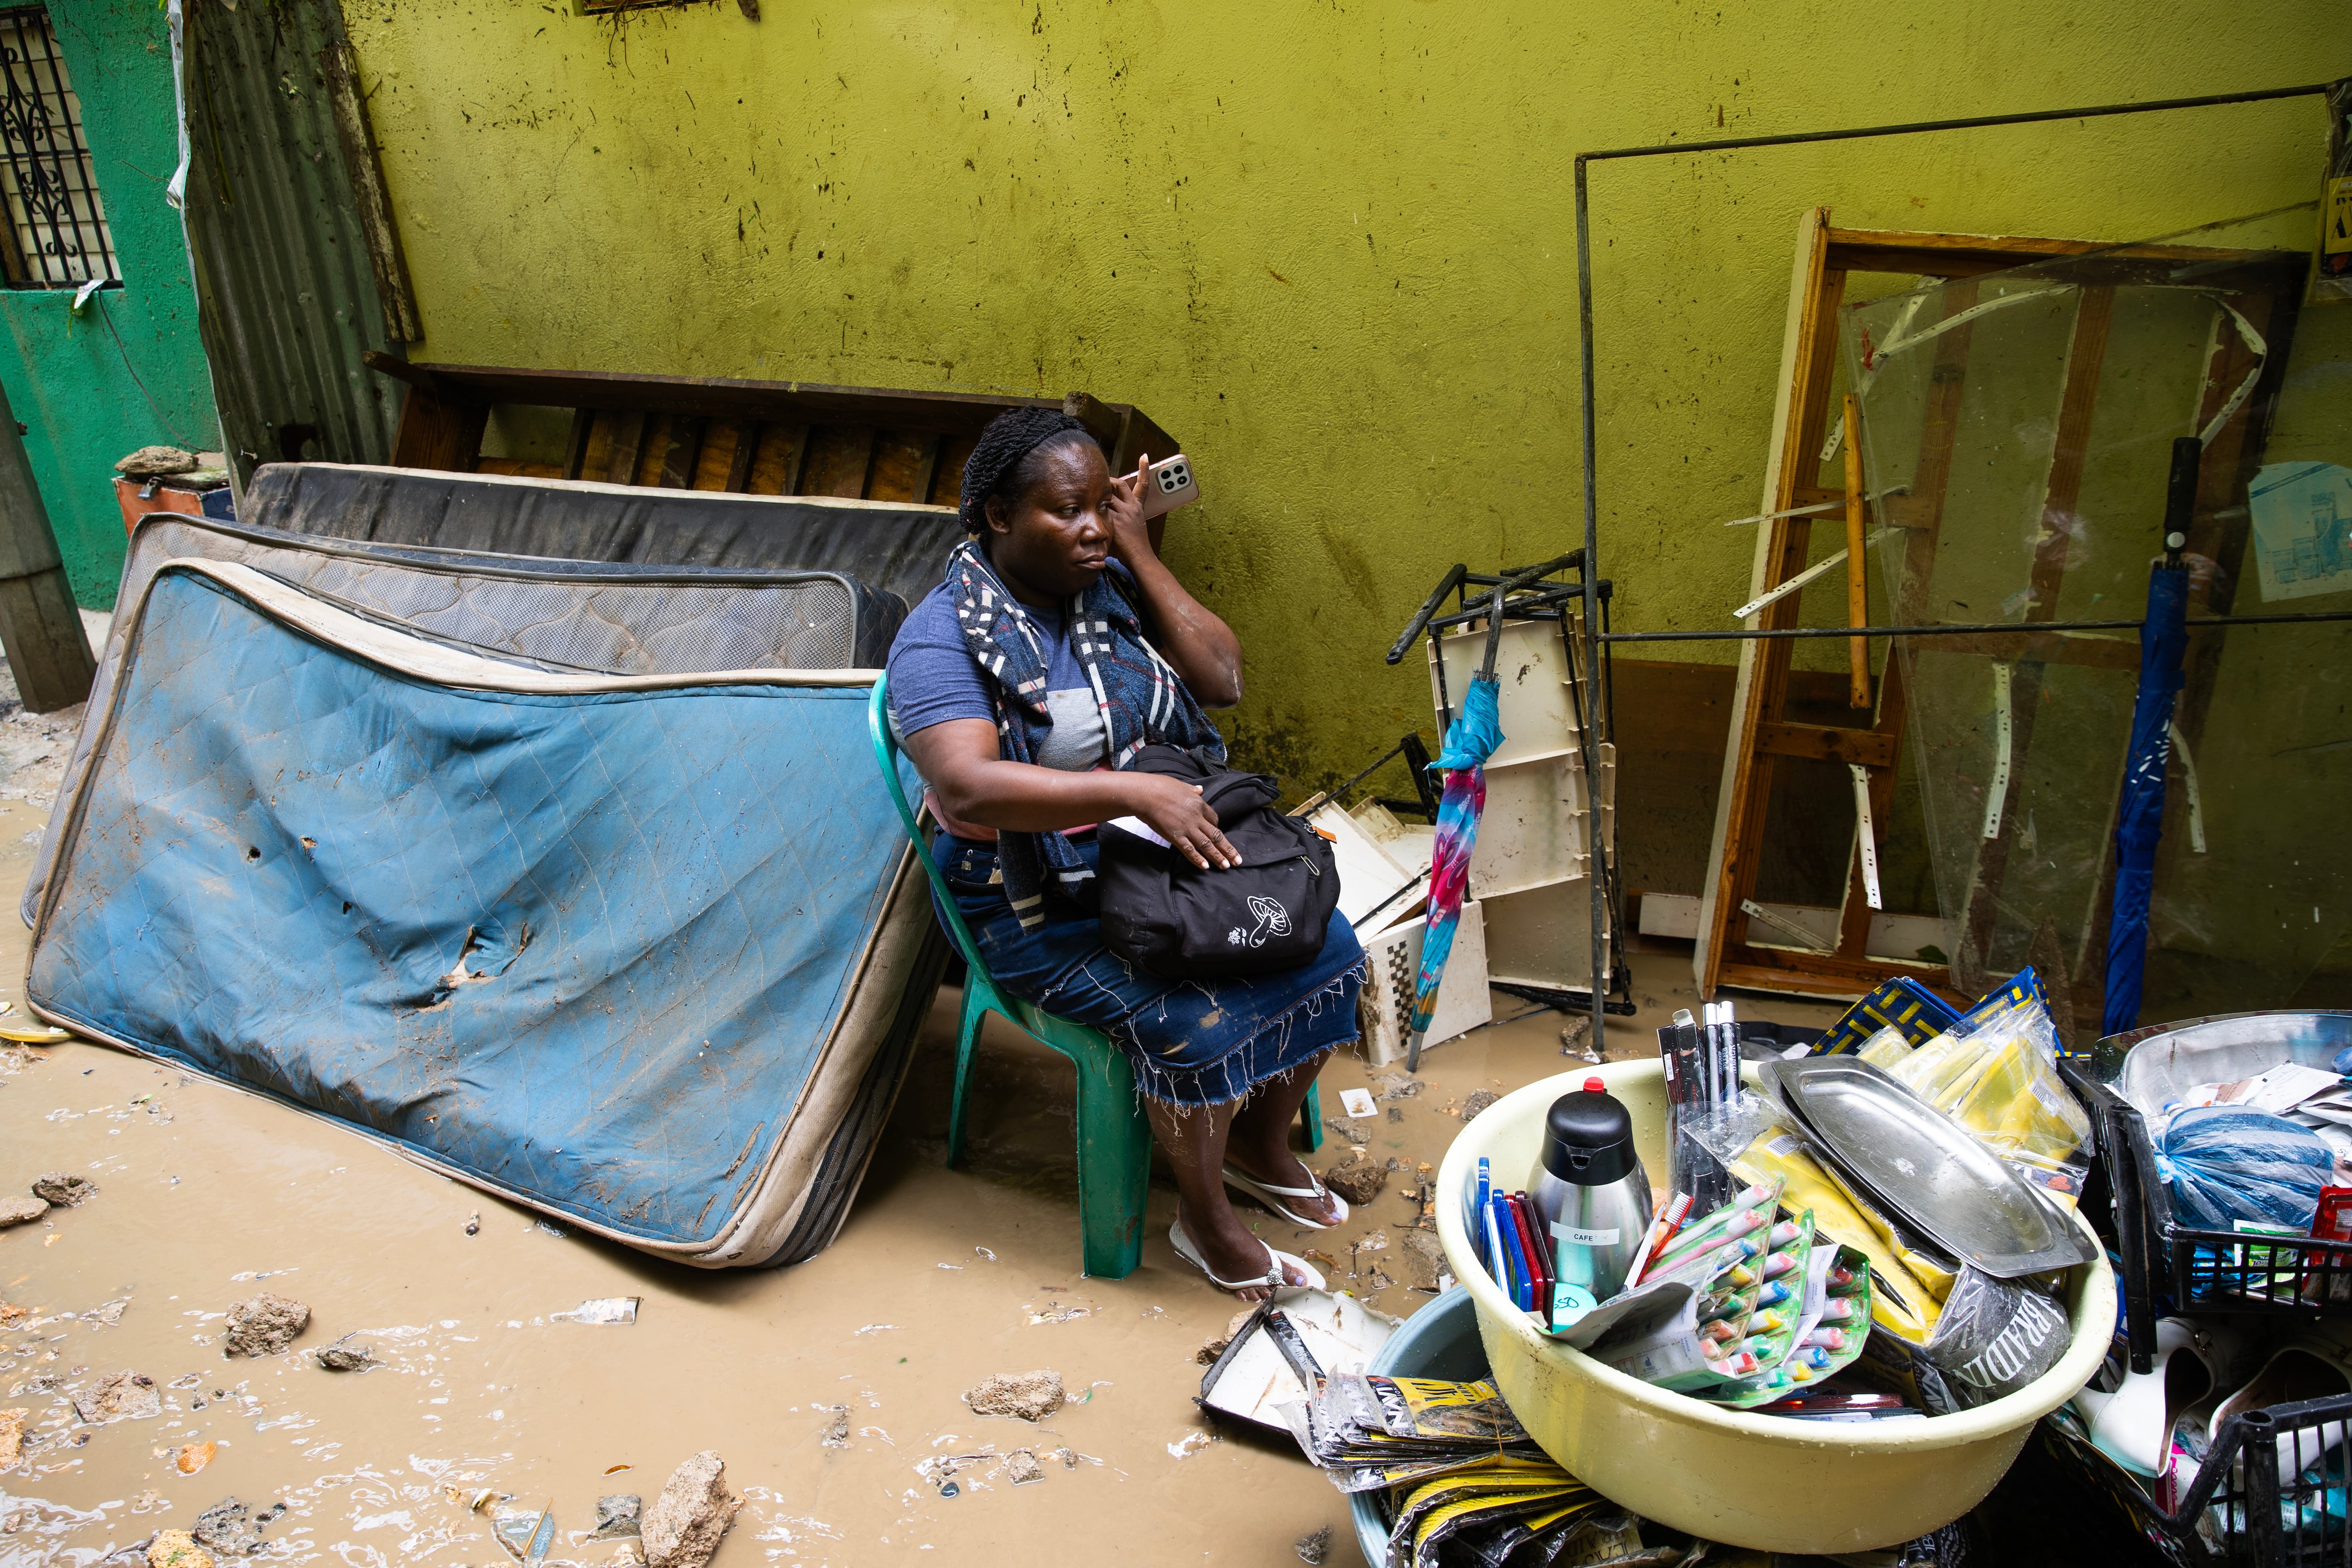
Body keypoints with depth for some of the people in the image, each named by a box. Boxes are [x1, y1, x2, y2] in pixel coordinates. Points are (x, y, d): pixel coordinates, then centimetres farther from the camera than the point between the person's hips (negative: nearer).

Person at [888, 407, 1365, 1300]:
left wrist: (1139, 552, -9)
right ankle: (1204, 1221, 1)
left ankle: (1261, 1144, 21)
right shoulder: (942, 637, -16)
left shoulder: (1110, 588, 4)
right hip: (1039, 902, -7)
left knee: (1326, 952, -4)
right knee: (1196, 1022, -27)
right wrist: (1136, 792, -39)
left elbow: (1223, 680, -3)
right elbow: (968, 788, -32)